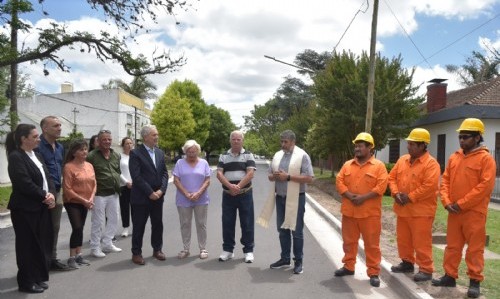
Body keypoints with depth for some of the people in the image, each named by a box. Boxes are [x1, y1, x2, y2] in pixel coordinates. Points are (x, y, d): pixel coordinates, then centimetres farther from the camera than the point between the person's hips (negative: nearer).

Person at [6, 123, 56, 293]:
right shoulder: (16, 157, -12)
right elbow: (25, 184, -21)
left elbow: (47, 177, 11)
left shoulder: (36, 156, 13)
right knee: (28, 246, 3)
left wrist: (51, 194, -7)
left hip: (41, 207, 7)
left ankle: (39, 277, 24)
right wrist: (44, 196, -13)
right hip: (25, 209, -7)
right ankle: (27, 282, 16)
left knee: (42, 243, 10)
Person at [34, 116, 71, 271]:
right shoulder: (37, 146, -14)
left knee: (55, 228, 14)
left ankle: (52, 258, 26)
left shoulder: (60, 147, 12)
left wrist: (59, 189, 17)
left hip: (57, 193, 8)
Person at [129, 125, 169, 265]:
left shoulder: (160, 152, 10)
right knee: (139, 226, 5)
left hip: (157, 196, 6)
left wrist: (161, 190, -7)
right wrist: (150, 192, -17)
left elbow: (164, 173, 8)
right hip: (141, 197, -5)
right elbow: (136, 176, -16)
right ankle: (136, 253, 19)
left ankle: (157, 249, 29)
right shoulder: (136, 153, -9)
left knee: (158, 224, 13)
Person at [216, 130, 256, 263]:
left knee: (247, 223, 3)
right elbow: (219, 174, -3)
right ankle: (228, 250, 20)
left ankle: (248, 250, 13)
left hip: (245, 194, -2)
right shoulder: (223, 156, 8)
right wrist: (230, 186, -19)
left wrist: (238, 187, -18)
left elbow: (250, 173, -10)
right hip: (227, 195, 2)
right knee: (227, 223, 7)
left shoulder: (248, 155, 1)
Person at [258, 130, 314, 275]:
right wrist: (275, 176, -11)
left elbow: (309, 178, -16)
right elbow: (270, 176, 14)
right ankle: (285, 258, 26)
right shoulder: (277, 155, 9)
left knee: (296, 231, 3)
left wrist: (288, 177, -21)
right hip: (279, 197, 6)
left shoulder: (302, 155, -9)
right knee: (282, 229, 13)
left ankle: (298, 261, 15)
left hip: (296, 198, -6)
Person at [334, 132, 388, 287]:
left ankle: (373, 272, 13)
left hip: (370, 212, -4)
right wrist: (349, 195, -13)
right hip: (349, 211, 4)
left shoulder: (379, 166, -3)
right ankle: (349, 266, 29)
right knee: (349, 241, 14)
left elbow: (381, 186, -11)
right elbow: (339, 182, 3)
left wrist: (364, 197, -19)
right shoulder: (347, 165, 9)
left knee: (372, 244, 3)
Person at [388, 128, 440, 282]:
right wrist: (396, 193, -6)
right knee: (403, 239, 17)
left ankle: (426, 270, 11)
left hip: (421, 210, -7)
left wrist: (410, 197, -19)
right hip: (402, 209, 7)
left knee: (421, 242, -1)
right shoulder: (402, 160, 9)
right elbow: (392, 177, 11)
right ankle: (407, 263, 32)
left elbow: (430, 186, -22)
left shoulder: (431, 163, -13)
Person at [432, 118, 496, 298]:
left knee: (475, 247, 4)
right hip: (454, 212, 6)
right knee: (452, 245, 13)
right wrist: (446, 202, -5)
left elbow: (486, 186, -16)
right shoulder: (454, 157, 10)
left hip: (474, 212, -6)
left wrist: (461, 204, -17)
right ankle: (450, 276, 23)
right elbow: (445, 180, 10)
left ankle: (475, 281, 15)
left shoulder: (485, 158, -8)